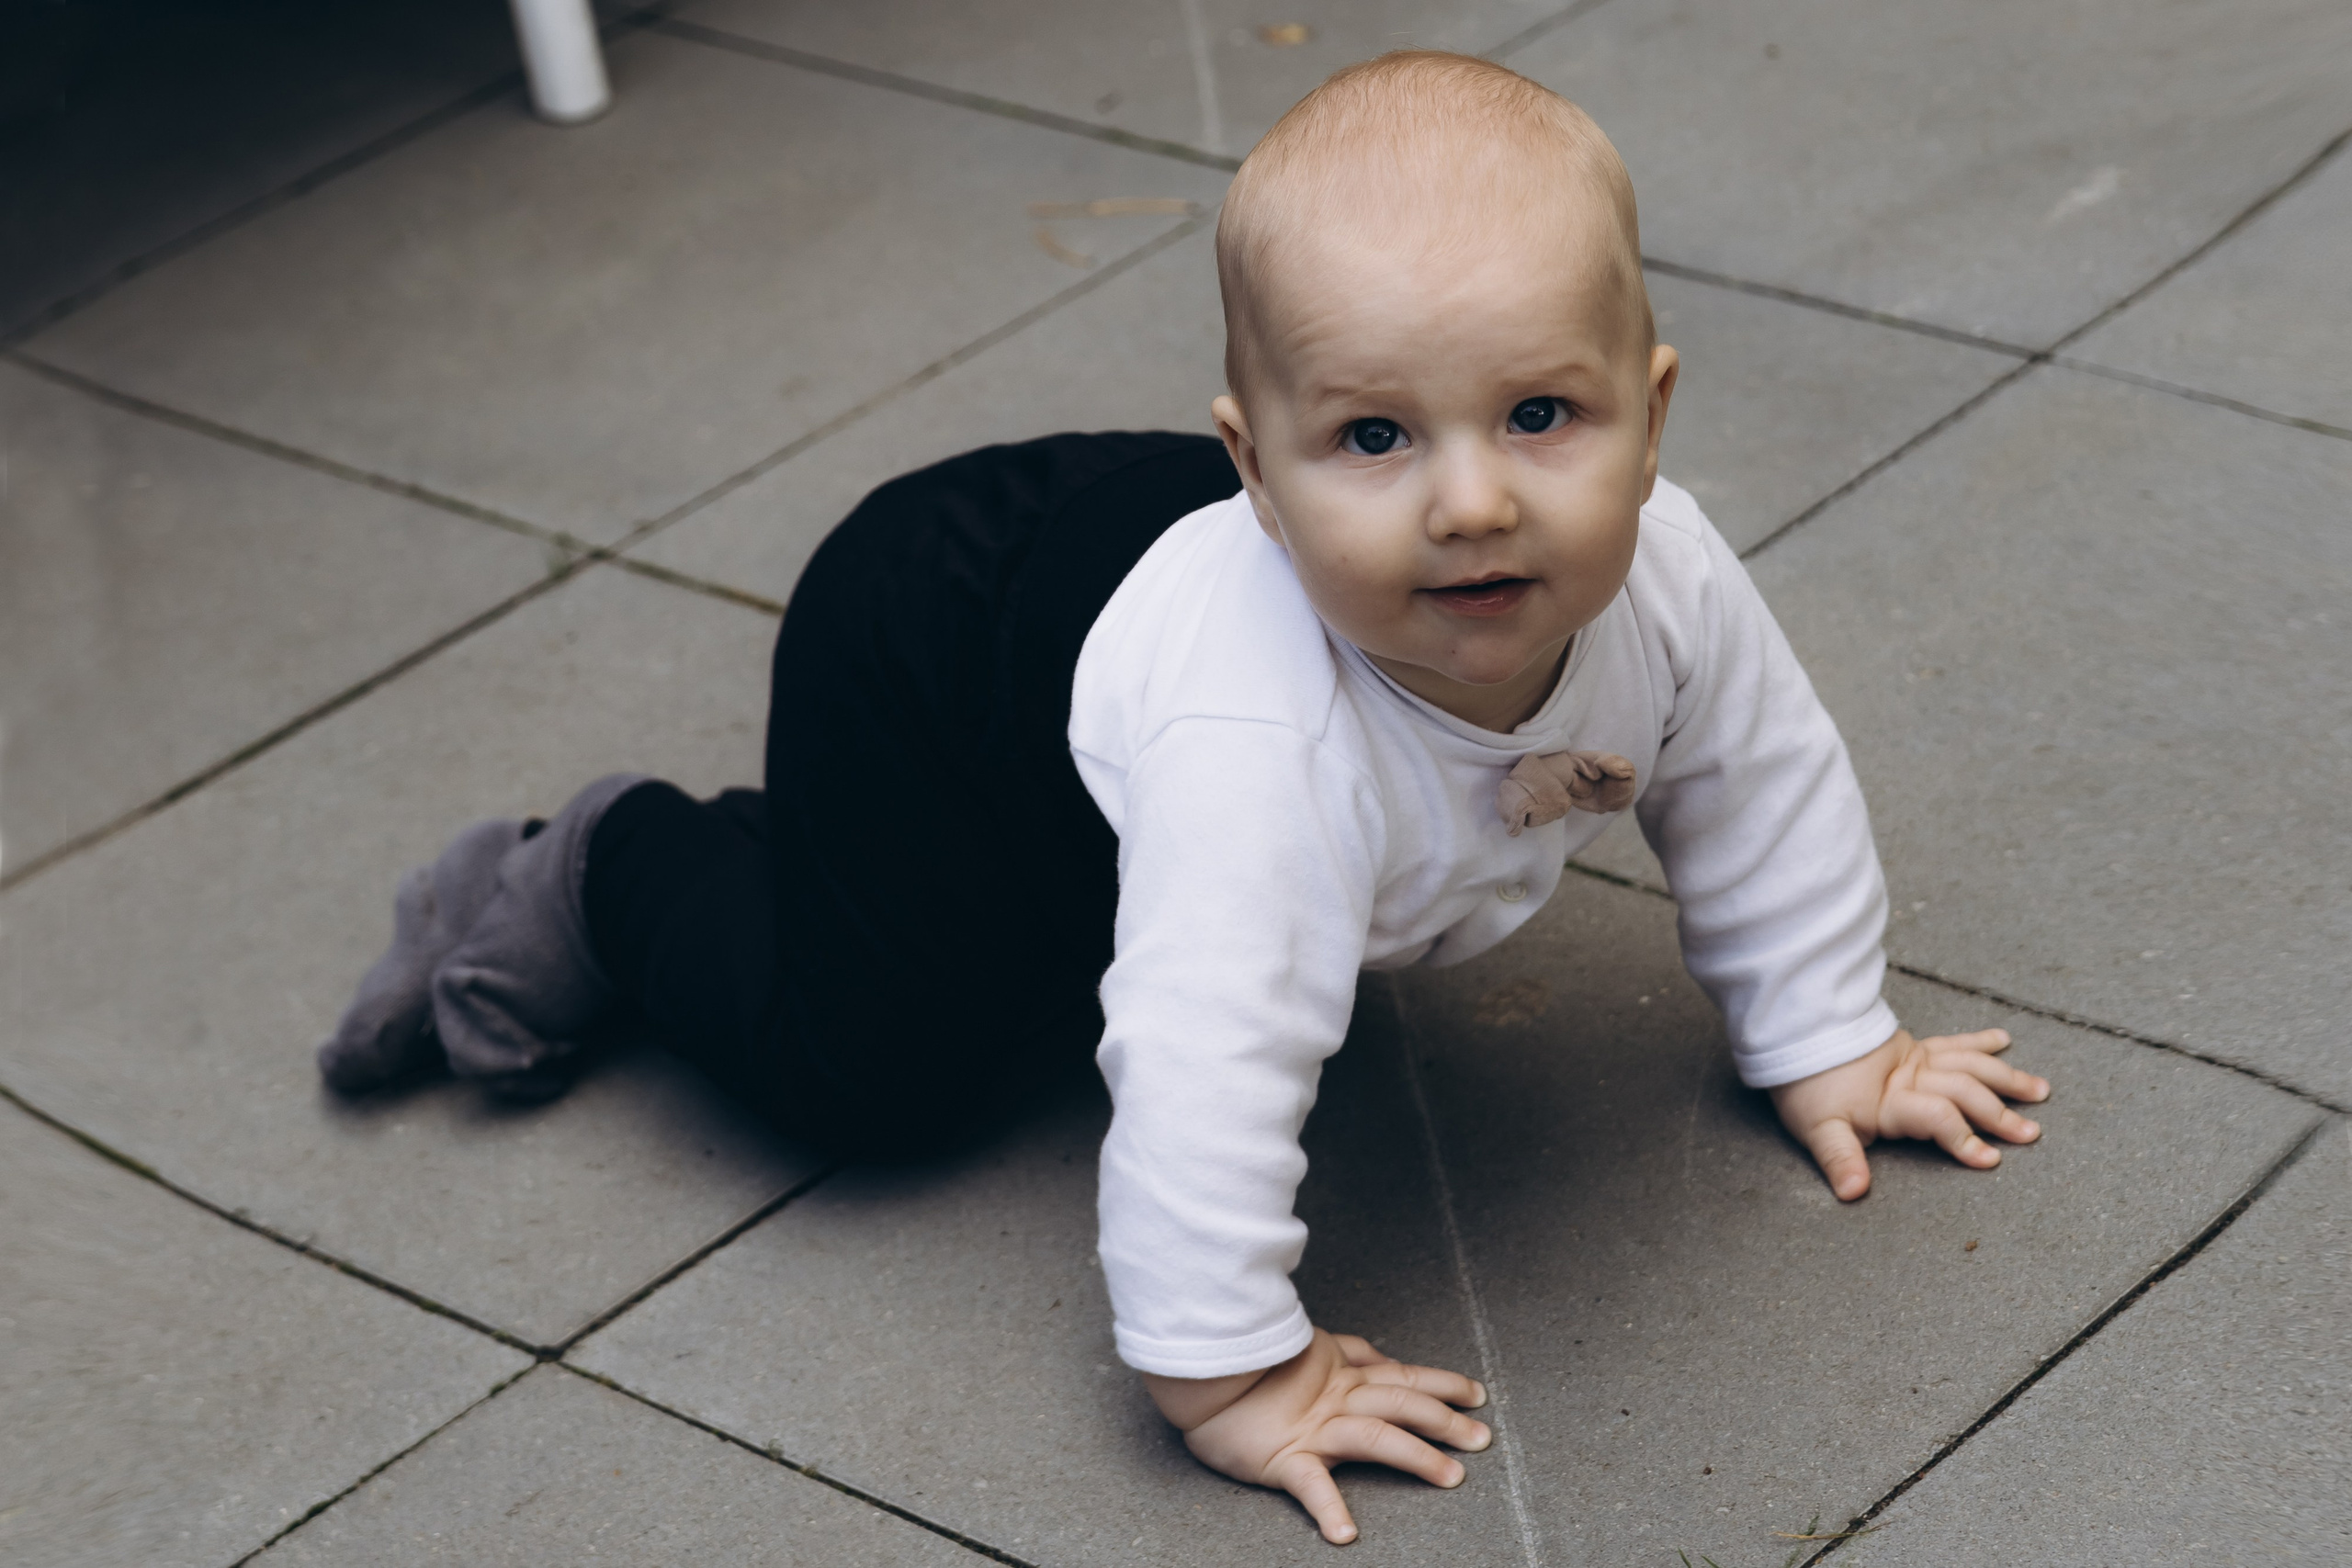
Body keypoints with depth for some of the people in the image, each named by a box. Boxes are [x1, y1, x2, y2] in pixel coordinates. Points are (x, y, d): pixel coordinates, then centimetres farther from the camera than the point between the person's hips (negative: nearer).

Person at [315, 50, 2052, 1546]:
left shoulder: (1664, 582, -29)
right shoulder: (1267, 744, -50)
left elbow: (1760, 791, -9)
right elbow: (1203, 1061, -48)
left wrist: (1828, 1042, -1)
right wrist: (1226, 1372, -41)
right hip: (940, 659, -6)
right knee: (877, 1062, -10)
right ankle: (614, 876, 12)